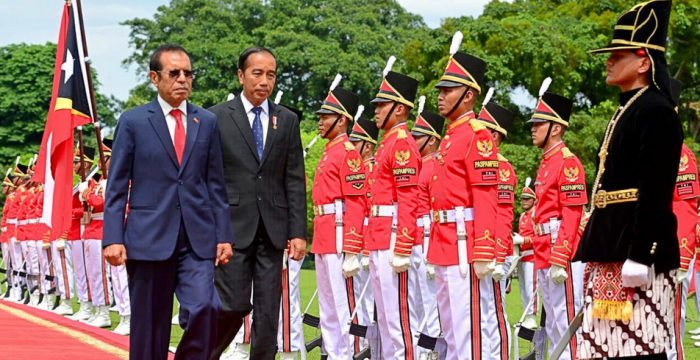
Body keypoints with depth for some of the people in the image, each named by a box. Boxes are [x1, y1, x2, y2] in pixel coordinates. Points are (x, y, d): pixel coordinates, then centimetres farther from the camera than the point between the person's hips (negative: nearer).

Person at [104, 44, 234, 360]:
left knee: (204, 310, -16)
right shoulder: (132, 122, 2)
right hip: (149, 239, -2)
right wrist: (113, 239, -8)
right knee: (149, 329, 4)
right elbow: (117, 187, 1)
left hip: (198, 240, 2)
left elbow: (215, 184, 12)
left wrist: (224, 235, 5)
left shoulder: (207, 122, 10)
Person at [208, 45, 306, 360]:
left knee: (268, 312, 3)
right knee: (235, 306, -6)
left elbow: (295, 181, 7)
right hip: (234, 227, -3)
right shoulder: (217, 118, 1)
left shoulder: (287, 121, 10)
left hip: (272, 230, 3)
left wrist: (298, 232, 1)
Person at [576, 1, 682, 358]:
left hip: (637, 248, -10)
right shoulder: (626, 111, 19)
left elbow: (656, 194, -18)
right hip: (612, 249, 10)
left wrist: (640, 257, -22)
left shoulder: (656, 112, -11)